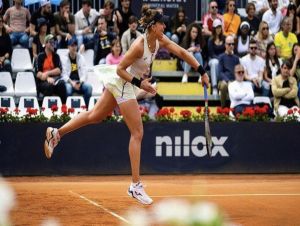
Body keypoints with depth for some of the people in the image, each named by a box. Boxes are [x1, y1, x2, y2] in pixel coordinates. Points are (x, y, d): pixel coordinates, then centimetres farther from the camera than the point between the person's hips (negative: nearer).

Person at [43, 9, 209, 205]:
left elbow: (182, 52, 1)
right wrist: (139, 83, -26)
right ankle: (136, 185, -5)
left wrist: (202, 72, -3)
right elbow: (120, 69, -20)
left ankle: (56, 133, 32)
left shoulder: (161, 40, -4)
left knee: (95, 116, 22)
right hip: (122, 84, -9)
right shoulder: (140, 45, -26)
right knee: (137, 133, -7)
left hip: (120, 84, 9)